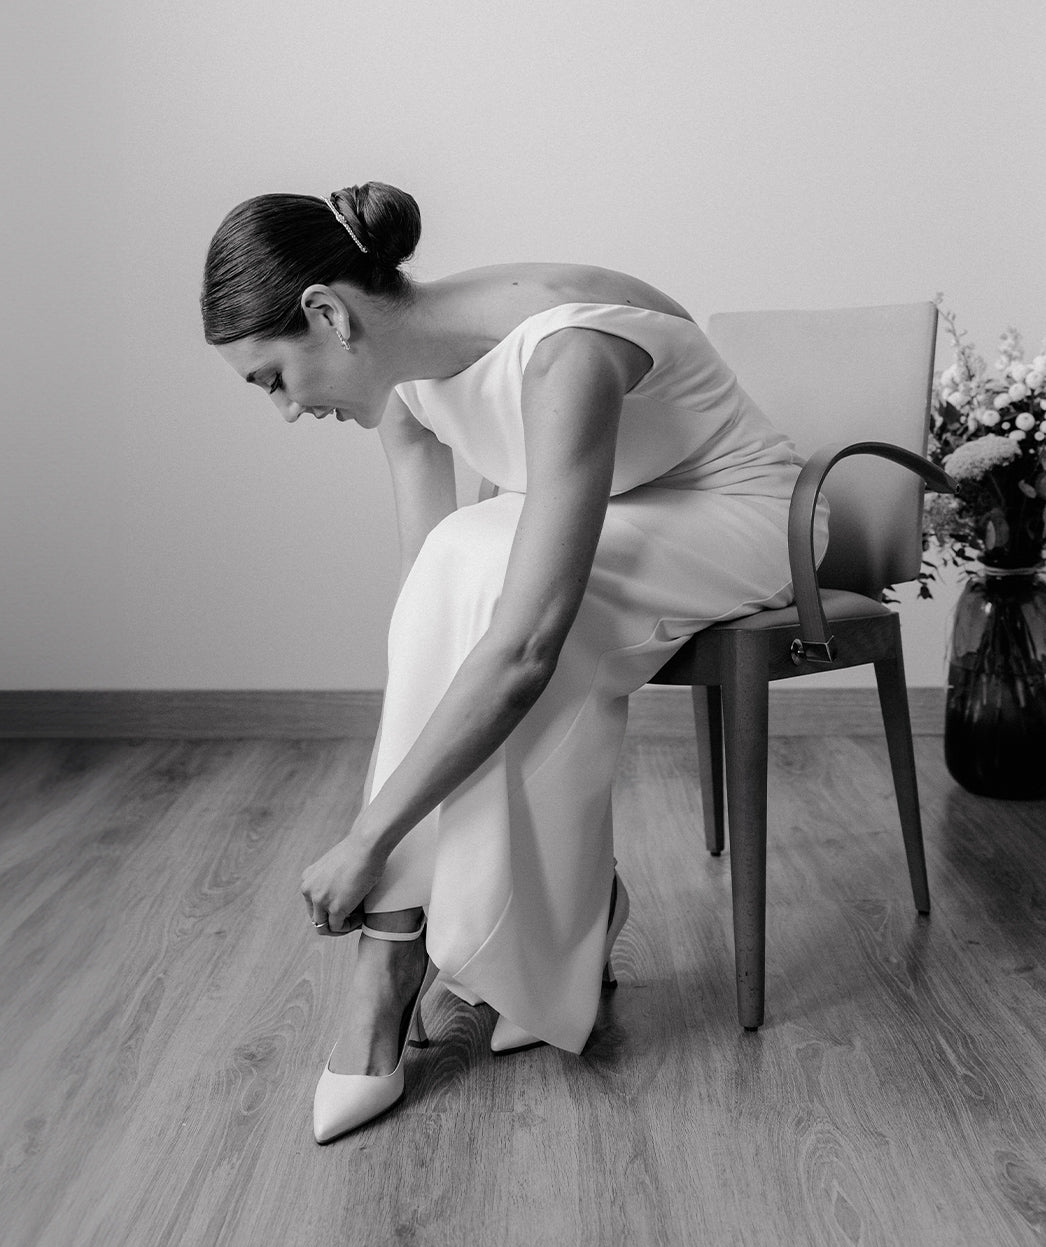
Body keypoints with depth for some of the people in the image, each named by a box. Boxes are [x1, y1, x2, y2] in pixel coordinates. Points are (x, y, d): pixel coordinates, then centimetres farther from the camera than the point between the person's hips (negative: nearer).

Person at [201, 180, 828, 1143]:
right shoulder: (404, 374, -11)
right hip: (600, 534, 7)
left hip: (739, 521, -7)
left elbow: (522, 653, -42)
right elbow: (429, 600, -10)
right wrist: (388, 827, -15)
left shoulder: (564, 356, -36)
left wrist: (367, 840, -36)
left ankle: (394, 965, -18)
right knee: (460, 591, -25)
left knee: (479, 570, -31)